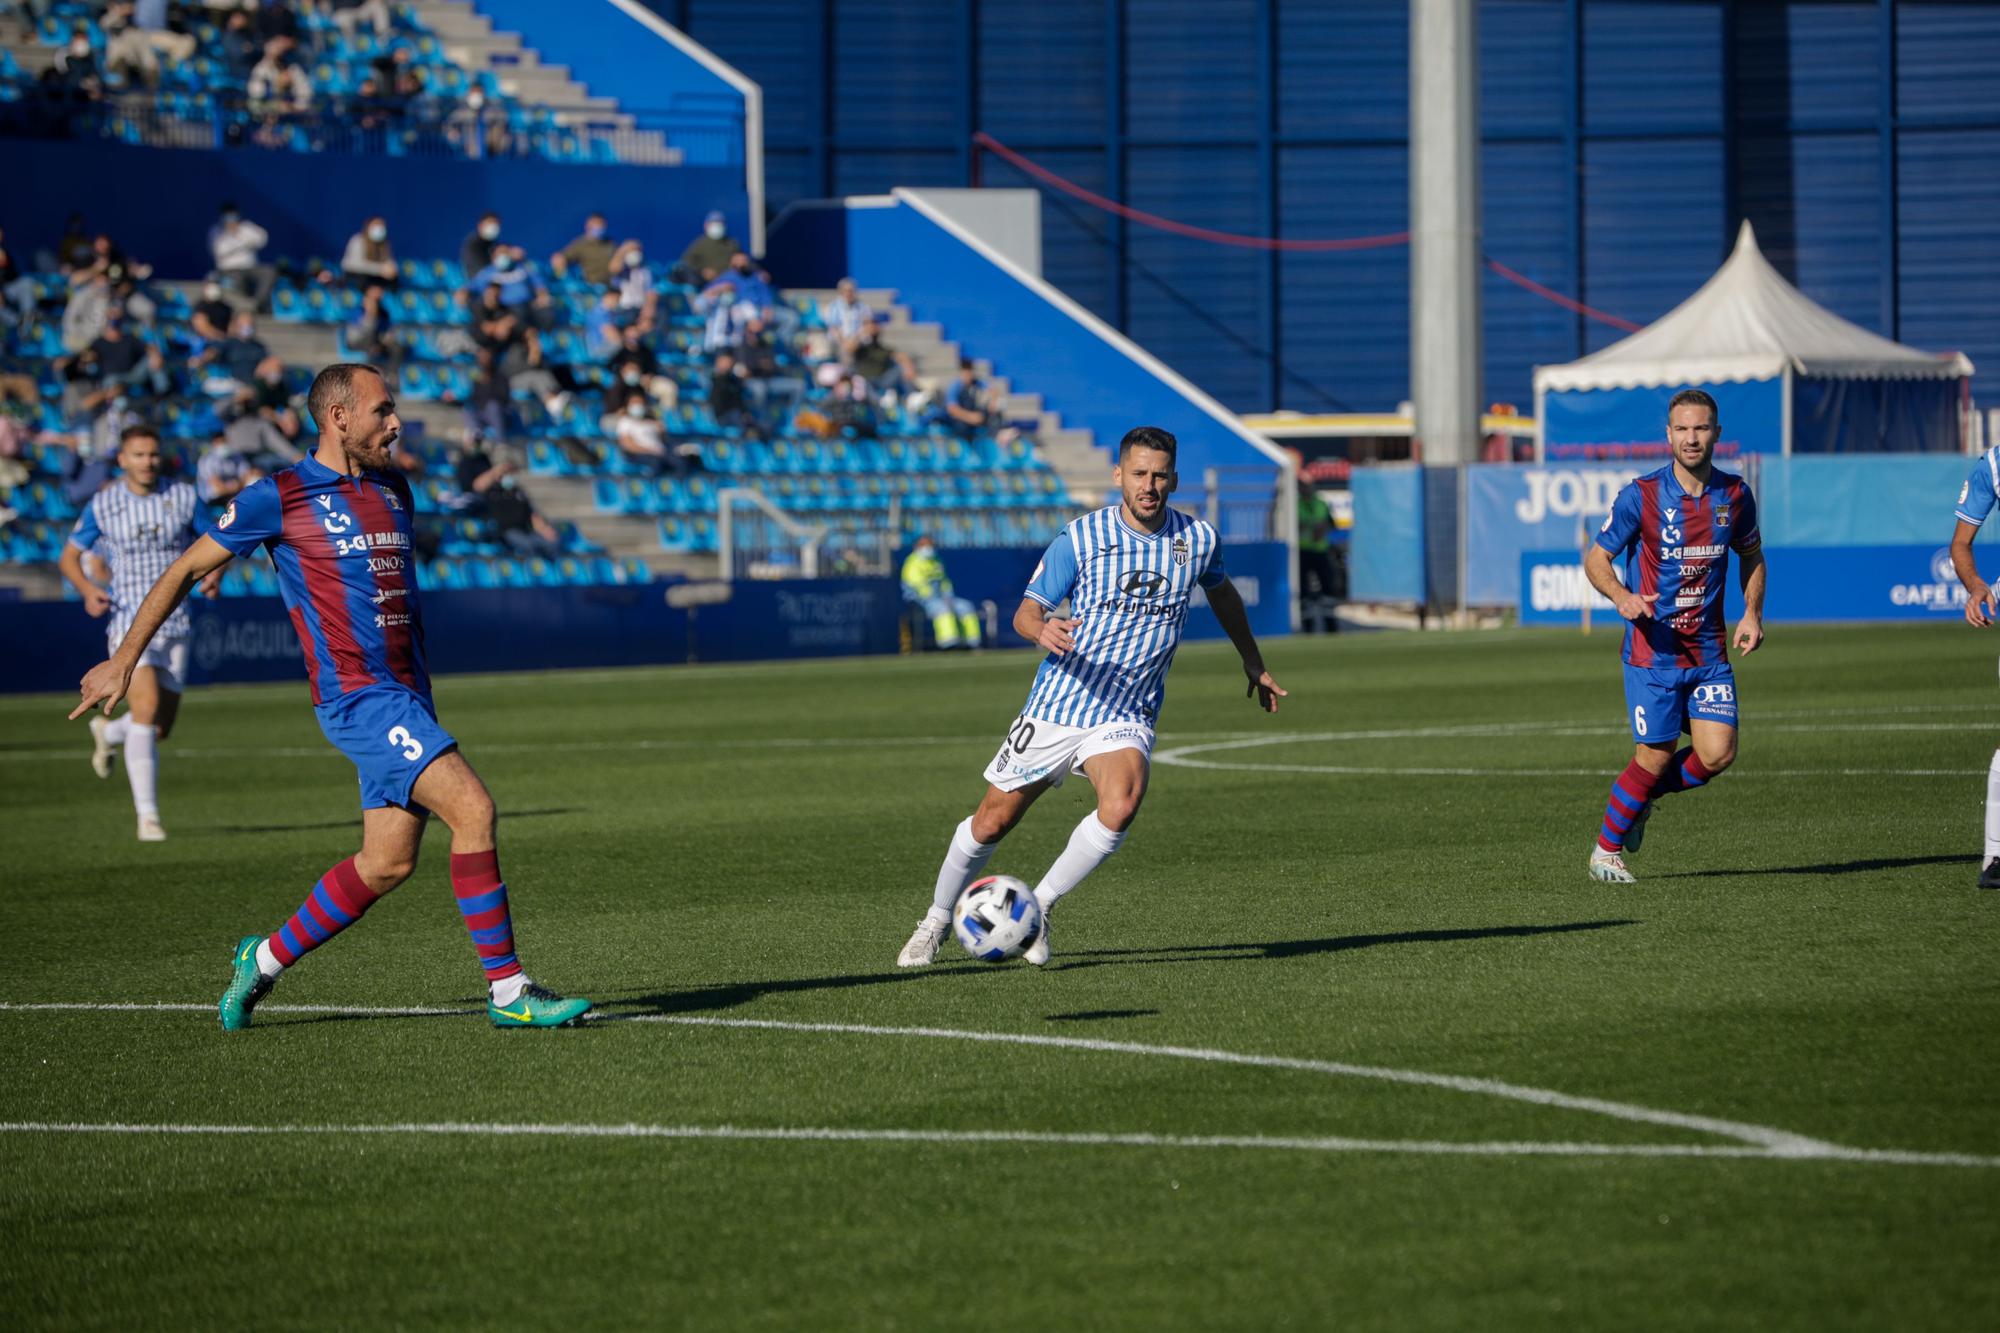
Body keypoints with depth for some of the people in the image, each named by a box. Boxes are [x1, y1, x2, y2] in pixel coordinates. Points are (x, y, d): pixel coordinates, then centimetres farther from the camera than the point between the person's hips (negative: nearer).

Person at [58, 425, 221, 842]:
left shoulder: (183, 497, 2)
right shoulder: (102, 505, -2)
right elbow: (69, 556, 8)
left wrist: (215, 574, -11)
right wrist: (88, 589, -11)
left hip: (174, 625, 3)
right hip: (129, 622, -3)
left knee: (161, 727, 7)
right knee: (147, 708, -22)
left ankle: (108, 732, 44)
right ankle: (148, 816, -17)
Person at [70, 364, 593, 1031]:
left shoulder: (394, 491, 15)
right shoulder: (279, 498, -5)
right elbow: (184, 571, 4)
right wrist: (121, 662, 6)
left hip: (404, 695, 8)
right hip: (357, 695, -8)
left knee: (387, 861, 5)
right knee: (472, 808, -20)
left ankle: (265, 959, 23)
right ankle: (506, 989, -15)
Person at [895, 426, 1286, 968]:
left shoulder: (1199, 540, -1)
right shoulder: (1081, 537, -9)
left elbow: (1222, 593, 22)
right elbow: (1026, 611, -7)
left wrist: (1254, 664, 31)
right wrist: (1042, 630, -31)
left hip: (1128, 716, 1)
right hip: (1058, 704, -1)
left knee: (1121, 805, -29)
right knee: (992, 821, 4)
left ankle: (1037, 909, -11)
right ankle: (935, 922, 30)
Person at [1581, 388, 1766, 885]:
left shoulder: (1735, 495, 2)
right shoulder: (1641, 495, -9)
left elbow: (1751, 556, 19)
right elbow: (1596, 559, -1)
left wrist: (1752, 613, 4)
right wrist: (1622, 597, -21)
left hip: (1710, 651, 4)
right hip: (1654, 651, -4)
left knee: (1718, 753, -8)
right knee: (1657, 755, -4)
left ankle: (1641, 796, 21)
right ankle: (1606, 850, 17)